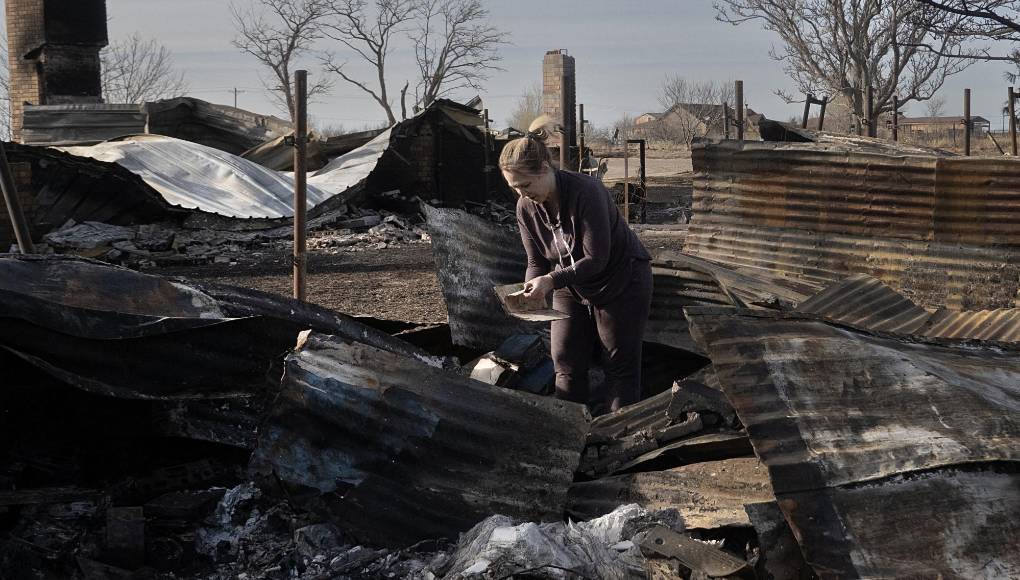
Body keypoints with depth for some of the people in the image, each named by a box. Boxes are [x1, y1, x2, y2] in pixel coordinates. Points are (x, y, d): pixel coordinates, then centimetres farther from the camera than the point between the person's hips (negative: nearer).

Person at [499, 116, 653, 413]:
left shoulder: (586, 191, -30)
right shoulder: (527, 207, -11)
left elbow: (596, 258, -30)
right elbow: (537, 262, -4)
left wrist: (553, 281, -39)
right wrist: (531, 294, -25)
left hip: (620, 282, -6)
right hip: (572, 288, 6)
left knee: (621, 366, 1)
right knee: (566, 364, 6)